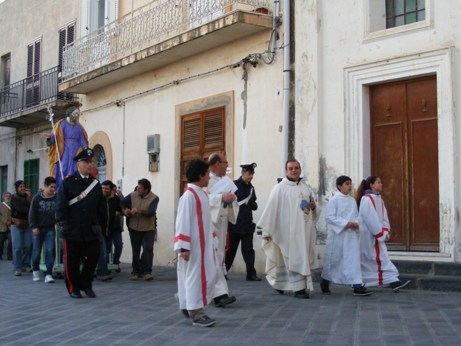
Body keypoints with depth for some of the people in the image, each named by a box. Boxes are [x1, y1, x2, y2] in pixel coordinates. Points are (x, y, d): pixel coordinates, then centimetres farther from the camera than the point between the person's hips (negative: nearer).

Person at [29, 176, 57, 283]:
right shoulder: (37, 198, -2)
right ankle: (35, 271, 28)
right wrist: (34, 227, -8)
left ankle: (48, 274, -5)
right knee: (36, 251, 7)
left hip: (50, 229, 1)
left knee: (50, 251, -8)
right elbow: (32, 213, -2)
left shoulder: (56, 198, 2)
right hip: (38, 229, -1)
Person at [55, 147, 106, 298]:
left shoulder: (95, 184, 10)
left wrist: (99, 224, 8)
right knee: (72, 261, 4)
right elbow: (61, 205, -6)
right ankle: (74, 288, 18)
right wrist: (62, 224, -12)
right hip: (73, 230, -3)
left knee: (93, 257, 3)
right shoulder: (68, 182, -2)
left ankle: (86, 285, 21)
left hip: (91, 230, 4)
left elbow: (101, 207, 13)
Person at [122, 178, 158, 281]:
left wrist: (140, 211, -33)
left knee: (148, 249, -10)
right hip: (134, 228, 3)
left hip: (148, 229, -3)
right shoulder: (133, 195, -1)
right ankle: (136, 272, 22)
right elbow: (122, 203, 9)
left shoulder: (154, 198, -11)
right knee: (135, 251, 11)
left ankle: (146, 272, -3)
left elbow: (151, 212, -21)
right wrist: (125, 210, -9)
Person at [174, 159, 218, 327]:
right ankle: (195, 312, 5)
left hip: (204, 244, 10)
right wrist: (184, 247, -21)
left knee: (209, 273, 12)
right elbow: (183, 222, -18)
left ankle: (189, 306, 22)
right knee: (195, 276, -3)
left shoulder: (202, 194, 13)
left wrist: (211, 241, 20)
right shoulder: (189, 195, -16)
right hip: (193, 245, -10)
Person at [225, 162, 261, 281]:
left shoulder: (251, 187, 13)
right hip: (234, 223, -5)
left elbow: (254, 206, 13)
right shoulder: (234, 185, -6)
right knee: (230, 249, 3)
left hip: (247, 224, 5)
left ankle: (251, 274, 3)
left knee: (248, 250, 3)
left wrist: (250, 203, -8)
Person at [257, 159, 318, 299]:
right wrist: (267, 231, -9)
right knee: (295, 258, -6)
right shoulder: (280, 188, -4)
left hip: (304, 230, 6)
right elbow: (271, 209, -7)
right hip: (287, 231, -6)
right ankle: (299, 288, -1)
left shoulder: (306, 188, 13)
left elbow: (314, 212, 22)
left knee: (303, 257, 9)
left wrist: (313, 207, -2)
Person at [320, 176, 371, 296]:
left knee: (354, 258, -3)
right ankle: (325, 282, 30)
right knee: (334, 259, 9)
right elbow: (329, 217, -14)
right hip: (337, 234, -4)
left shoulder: (352, 200, 8)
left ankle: (357, 286, -5)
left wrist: (356, 223, -8)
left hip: (352, 235, 4)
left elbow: (356, 215, 14)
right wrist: (346, 223, -20)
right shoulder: (334, 200, -8)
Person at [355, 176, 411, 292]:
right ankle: (393, 281, -12)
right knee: (381, 257, -10)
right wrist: (380, 234, -15)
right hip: (368, 235, -8)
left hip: (377, 236, 8)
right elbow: (370, 219, -19)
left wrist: (385, 232, -2)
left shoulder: (378, 199, 12)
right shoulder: (367, 199, -15)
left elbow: (384, 217, 10)